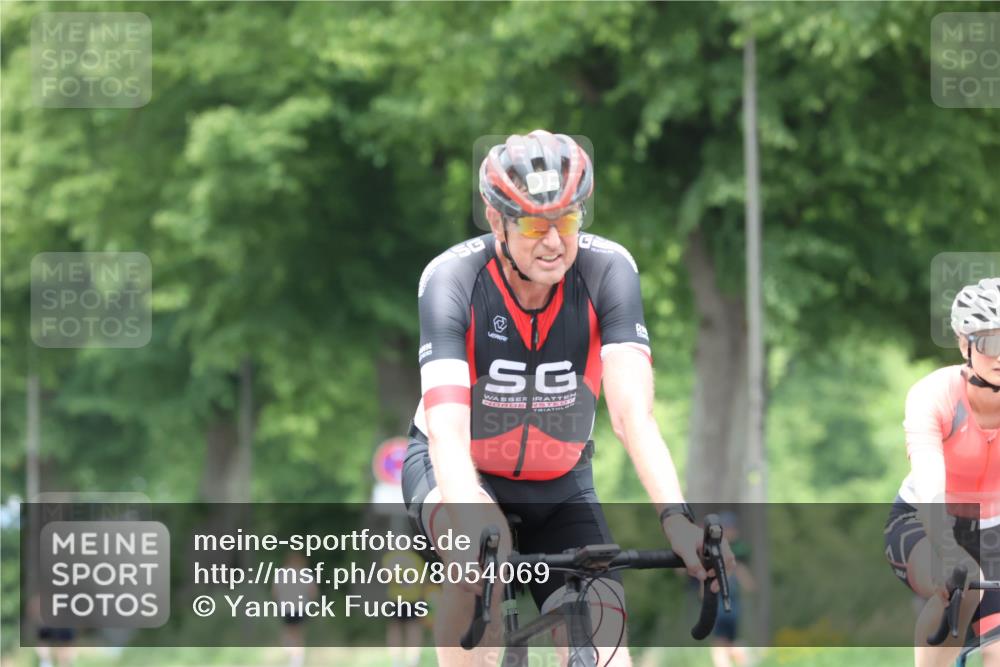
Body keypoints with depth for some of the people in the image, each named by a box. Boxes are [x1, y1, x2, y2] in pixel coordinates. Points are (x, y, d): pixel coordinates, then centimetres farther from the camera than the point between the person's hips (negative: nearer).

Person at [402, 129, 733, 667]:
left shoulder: (608, 270, -21)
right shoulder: (453, 278, -26)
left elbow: (632, 412, -30)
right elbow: (446, 428, -37)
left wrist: (676, 518, -47)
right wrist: (477, 528, -55)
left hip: (559, 487, 2)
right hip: (461, 472, -2)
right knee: (480, 558, -37)